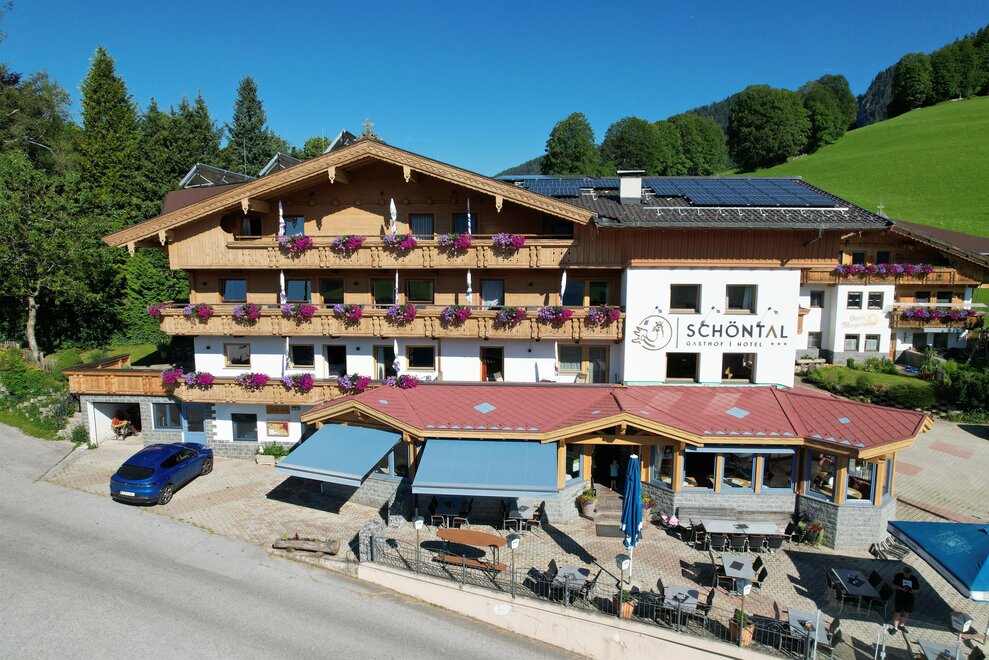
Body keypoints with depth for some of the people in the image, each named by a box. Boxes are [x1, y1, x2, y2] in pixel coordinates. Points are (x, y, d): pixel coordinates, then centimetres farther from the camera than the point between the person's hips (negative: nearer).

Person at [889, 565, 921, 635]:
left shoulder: (914, 578, -6)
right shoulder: (898, 576, -11)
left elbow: (918, 589, 2)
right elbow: (894, 585, -5)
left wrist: (913, 591, -20)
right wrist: (901, 588, -22)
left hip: (909, 599, 3)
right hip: (899, 598, -3)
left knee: (906, 613, 15)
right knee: (897, 613, -2)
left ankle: (901, 625, 37)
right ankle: (895, 627, 10)